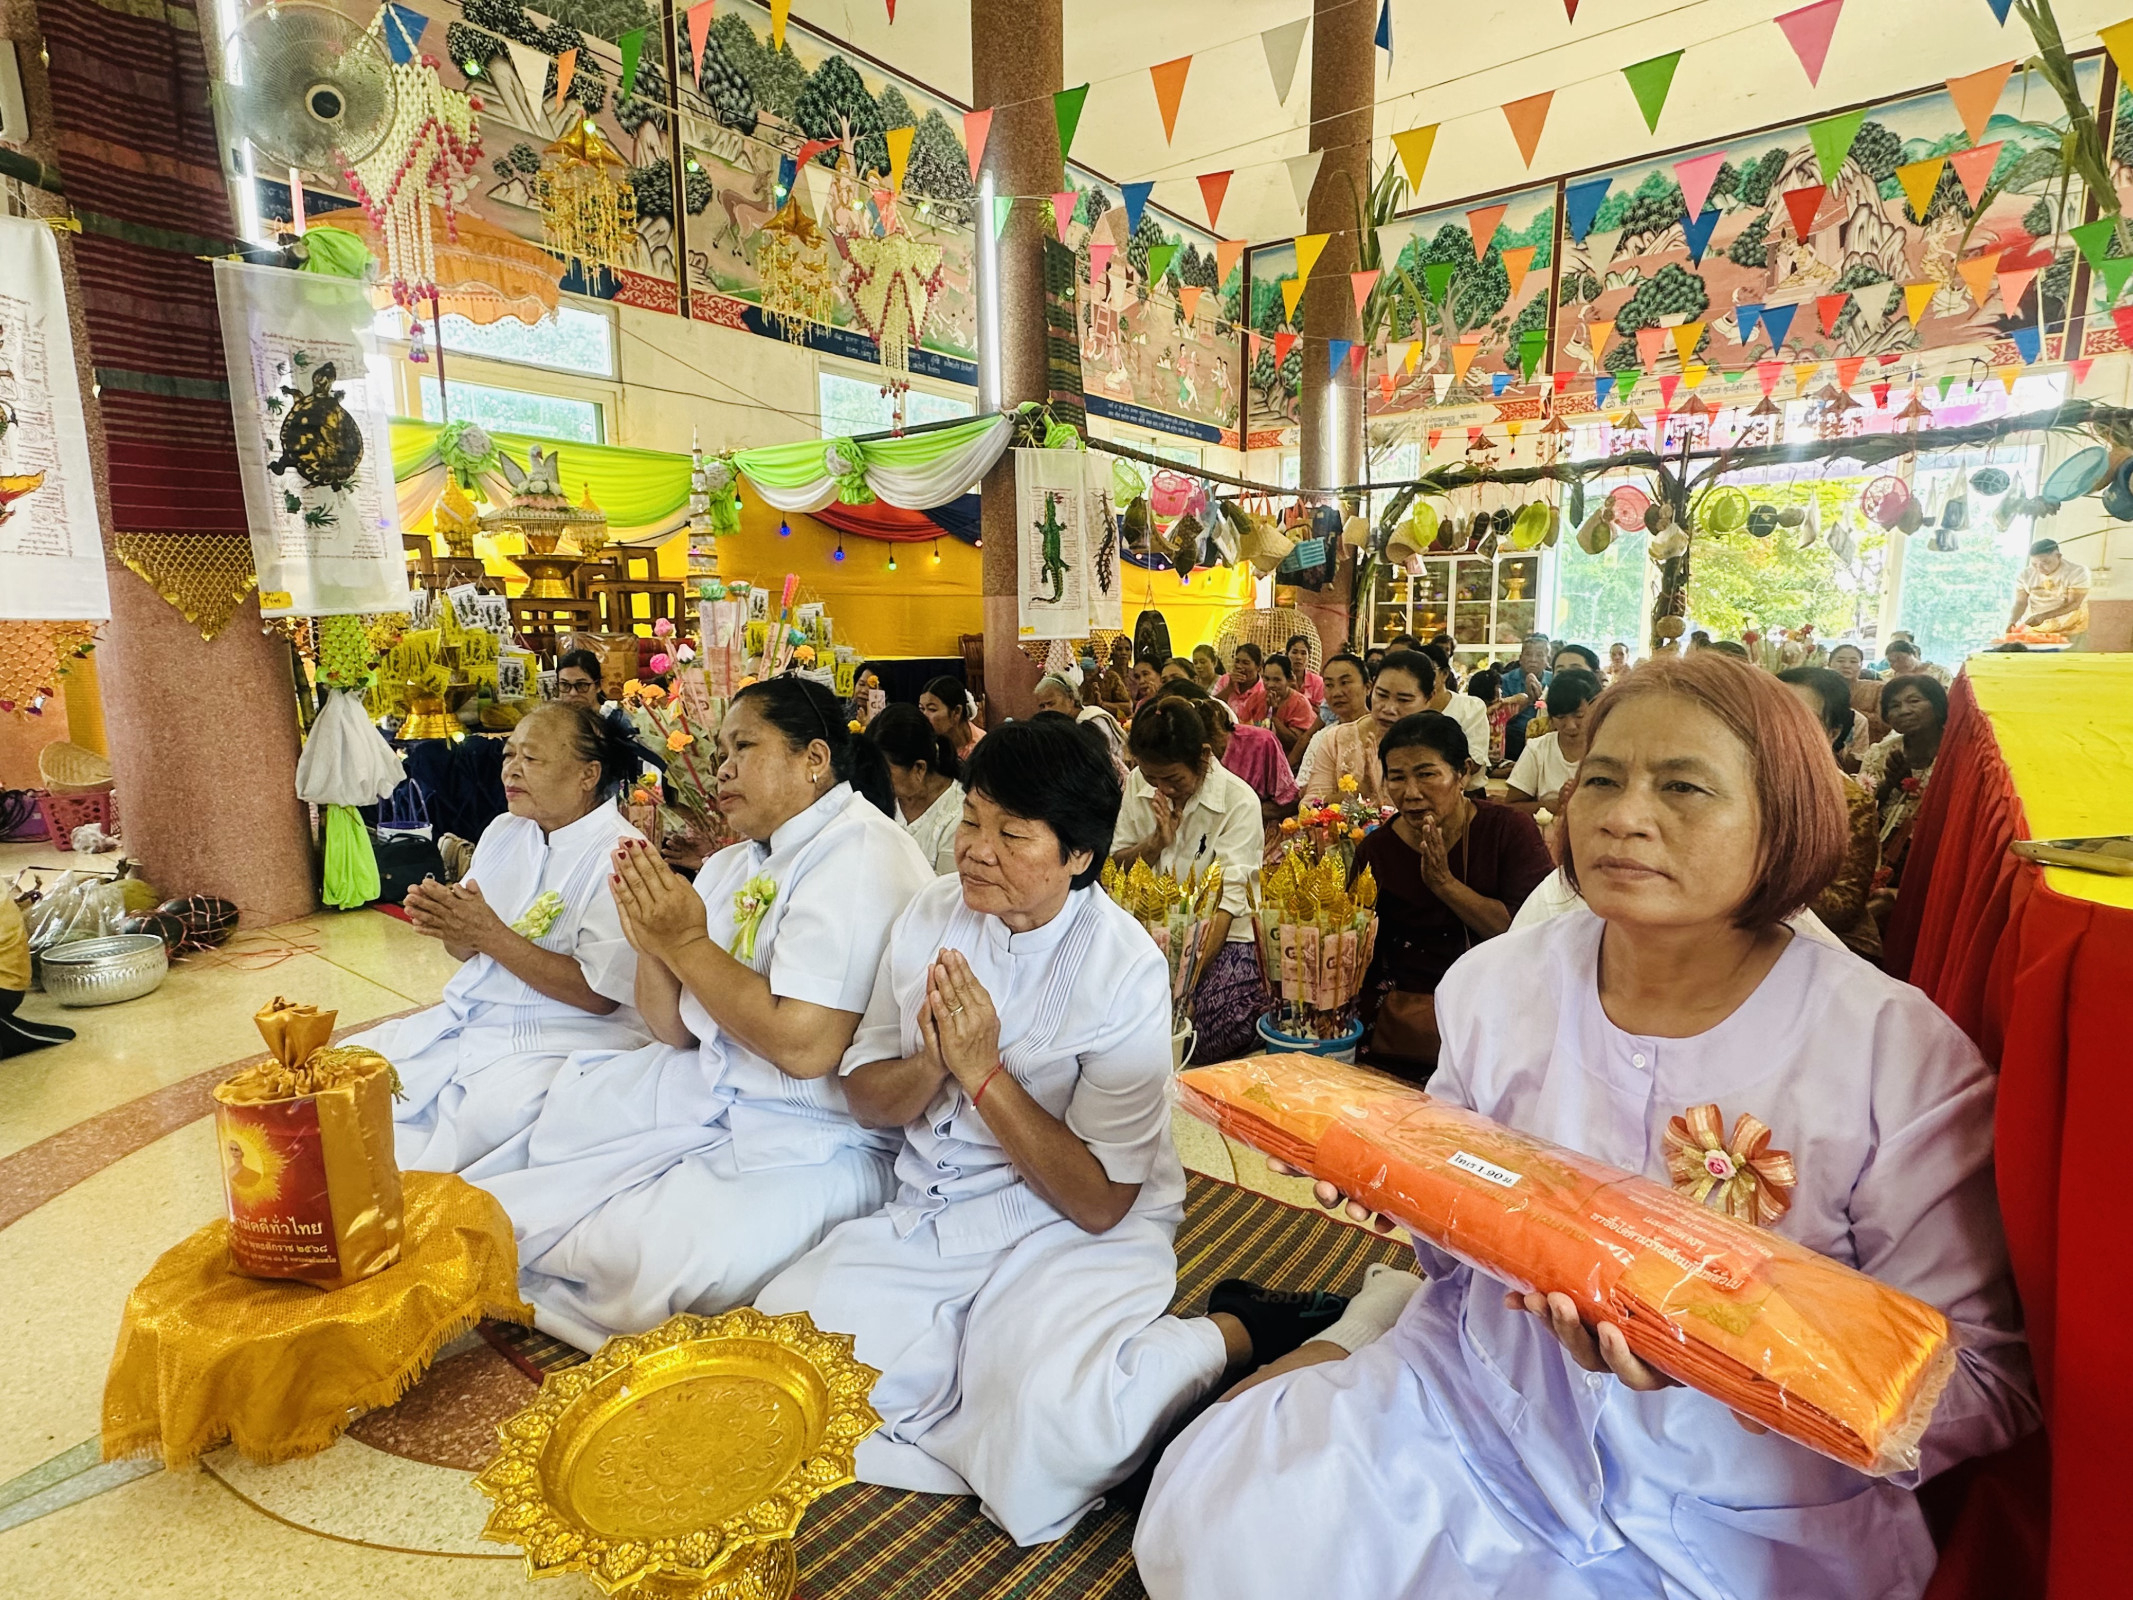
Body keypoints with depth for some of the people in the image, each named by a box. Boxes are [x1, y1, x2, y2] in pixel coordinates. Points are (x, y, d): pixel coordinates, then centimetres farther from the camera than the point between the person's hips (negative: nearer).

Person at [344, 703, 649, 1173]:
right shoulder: (504, 831, 8)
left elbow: (599, 994, -20)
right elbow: (469, 952, 13)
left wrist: (489, 934, -22)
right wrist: (449, 925, -12)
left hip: (565, 1040, -8)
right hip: (464, 1021, 8)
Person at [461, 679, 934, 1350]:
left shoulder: (861, 859, -18)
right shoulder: (733, 865, 9)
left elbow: (804, 1045, -26)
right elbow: (675, 1031, 10)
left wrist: (686, 942, -17)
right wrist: (652, 944, -10)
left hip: (815, 1141, -8)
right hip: (704, 1090, 9)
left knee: (659, 1259, -24)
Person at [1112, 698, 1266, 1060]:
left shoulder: (1239, 801, -14)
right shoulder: (1138, 784, 2)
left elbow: (1227, 898, -22)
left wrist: (1188, 979, -31)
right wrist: (1156, 841, -14)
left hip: (1222, 936, -3)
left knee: (1215, 1035, -27)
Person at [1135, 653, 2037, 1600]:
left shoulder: (1902, 1055, -13)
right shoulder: (1496, 984, -3)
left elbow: (1983, 1385, -11)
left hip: (1742, 1522, -2)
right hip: (1484, 1404, 3)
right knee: (1219, 1508, -13)